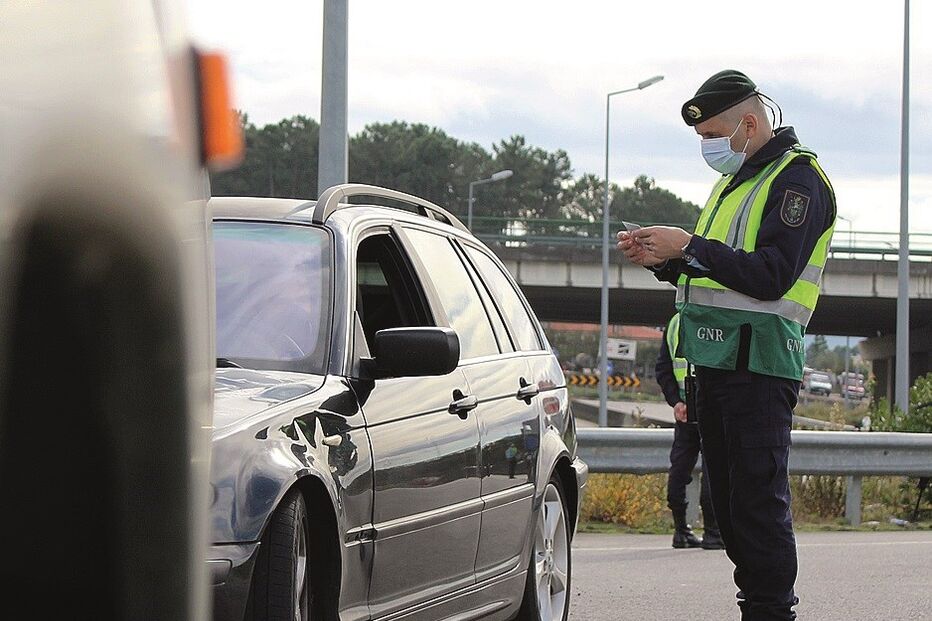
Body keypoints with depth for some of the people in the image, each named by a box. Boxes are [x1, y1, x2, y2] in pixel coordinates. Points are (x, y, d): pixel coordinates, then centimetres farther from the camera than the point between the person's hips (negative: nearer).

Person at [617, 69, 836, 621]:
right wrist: (662, 258, 9)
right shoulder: (736, 179, 22)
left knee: (760, 501, -11)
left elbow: (771, 275, -19)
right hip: (717, 362, 10)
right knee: (729, 501, 10)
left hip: (760, 362, -10)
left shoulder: (798, 178, -8)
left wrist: (691, 247, -18)